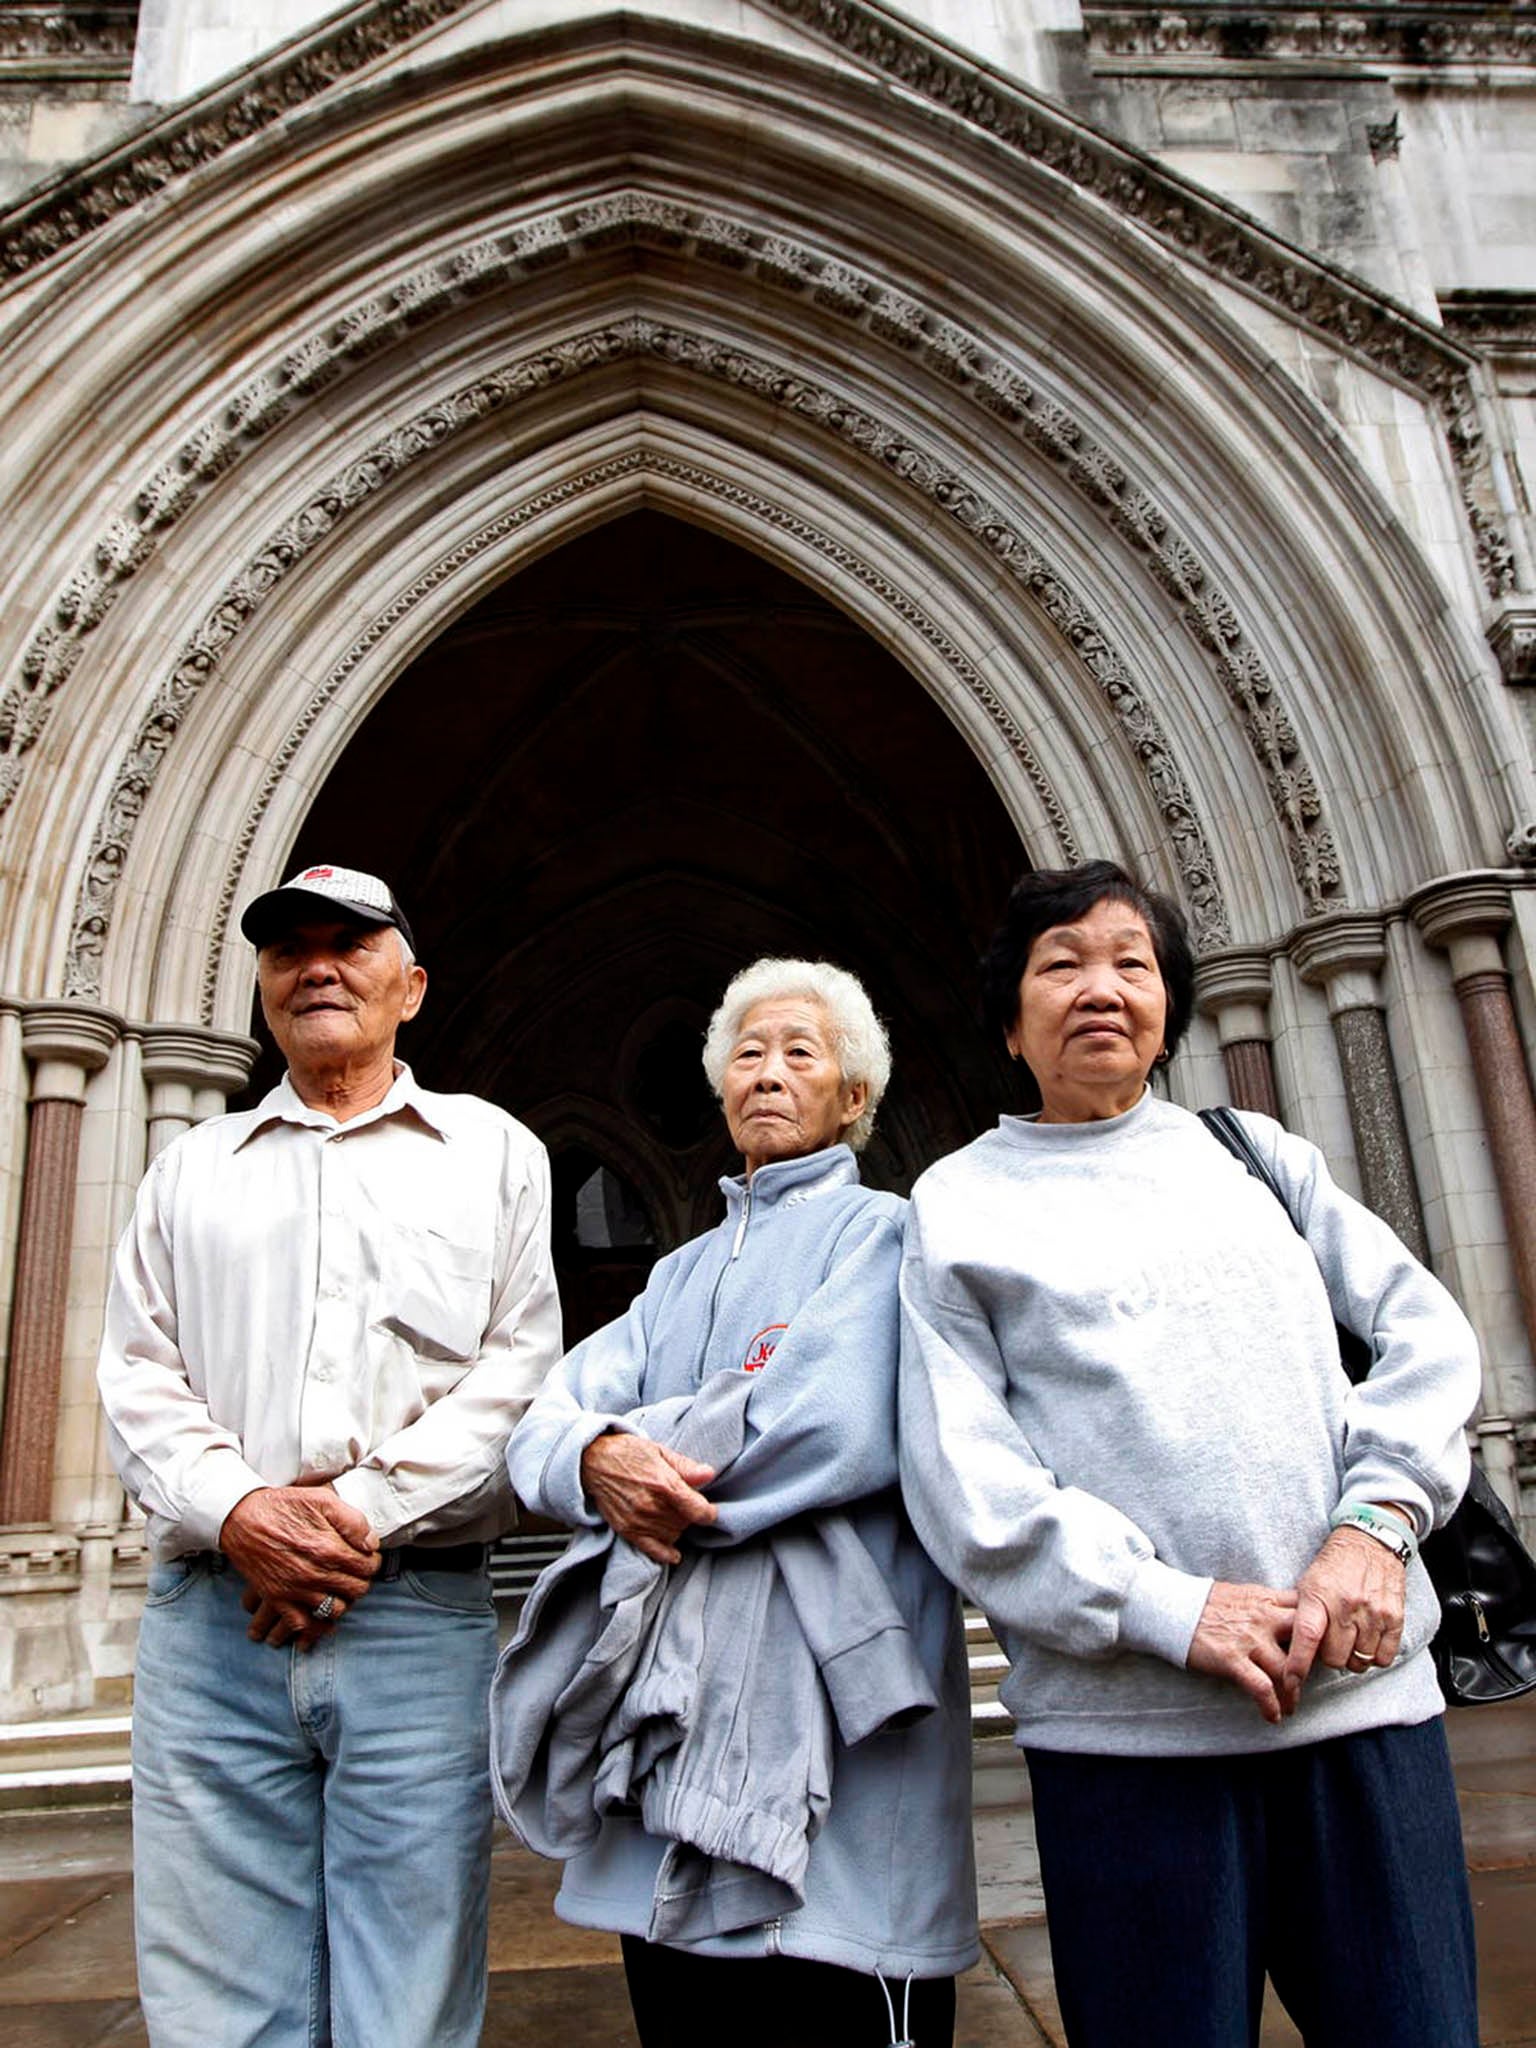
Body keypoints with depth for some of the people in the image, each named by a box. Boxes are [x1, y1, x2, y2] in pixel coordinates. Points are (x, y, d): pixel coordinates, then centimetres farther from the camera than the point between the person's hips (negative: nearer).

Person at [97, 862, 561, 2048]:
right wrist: (236, 1513, -9)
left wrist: (367, 1510, -10)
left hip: (418, 1616, -1)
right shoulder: (191, 1169, 17)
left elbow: (517, 1372, 1)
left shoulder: (494, 1153, 11)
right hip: (211, 1622, 2)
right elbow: (138, 1380, 9)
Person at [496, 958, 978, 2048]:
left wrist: (644, 1447, -7)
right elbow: (544, 1426, 7)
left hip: (827, 1721, -6)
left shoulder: (882, 1231, -1)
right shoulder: (683, 1273, 19)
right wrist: (597, 1458, -17)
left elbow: (837, 1426, -18)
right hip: (666, 1722, 6)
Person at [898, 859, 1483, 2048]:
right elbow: (960, 1478, -4)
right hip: (1126, 1725, -2)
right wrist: (1172, 1611, -13)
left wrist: (1375, 1521, -7)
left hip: (1364, 1685, 3)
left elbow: (1425, 1328, 9)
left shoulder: (1252, 1150, 14)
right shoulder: (961, 1203, 4)